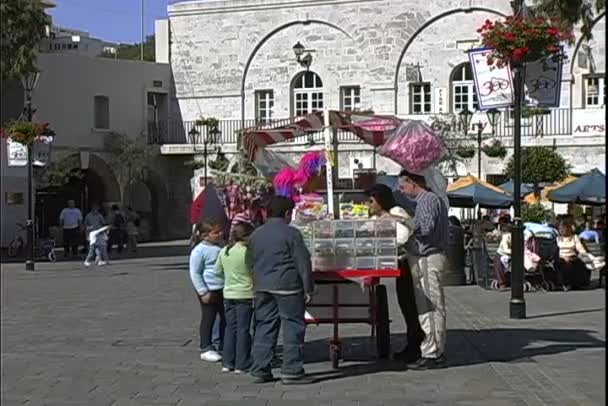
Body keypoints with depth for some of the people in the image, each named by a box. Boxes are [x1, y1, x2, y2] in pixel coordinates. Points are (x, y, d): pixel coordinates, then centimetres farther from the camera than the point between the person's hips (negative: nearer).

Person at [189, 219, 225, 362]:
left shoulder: (221, 247, 9)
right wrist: (203, 292, -16)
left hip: (223, 290, 7)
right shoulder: (199, 250, -13)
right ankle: (206, 349, 12)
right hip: (209, 291, -7)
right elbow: (195, 273, -13)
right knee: (208, 319, 2)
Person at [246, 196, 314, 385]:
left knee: (263, 328, 10)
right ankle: (292, 372, 0)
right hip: (287, 287, -6)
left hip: (262, 288, 6)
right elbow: (303, 263, -9)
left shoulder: (256, 235, 11)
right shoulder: (291, 233, -8)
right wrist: (308, 289, -4)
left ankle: (260, 370, 12)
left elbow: (250, 263, 17)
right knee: (293, 328, 0)